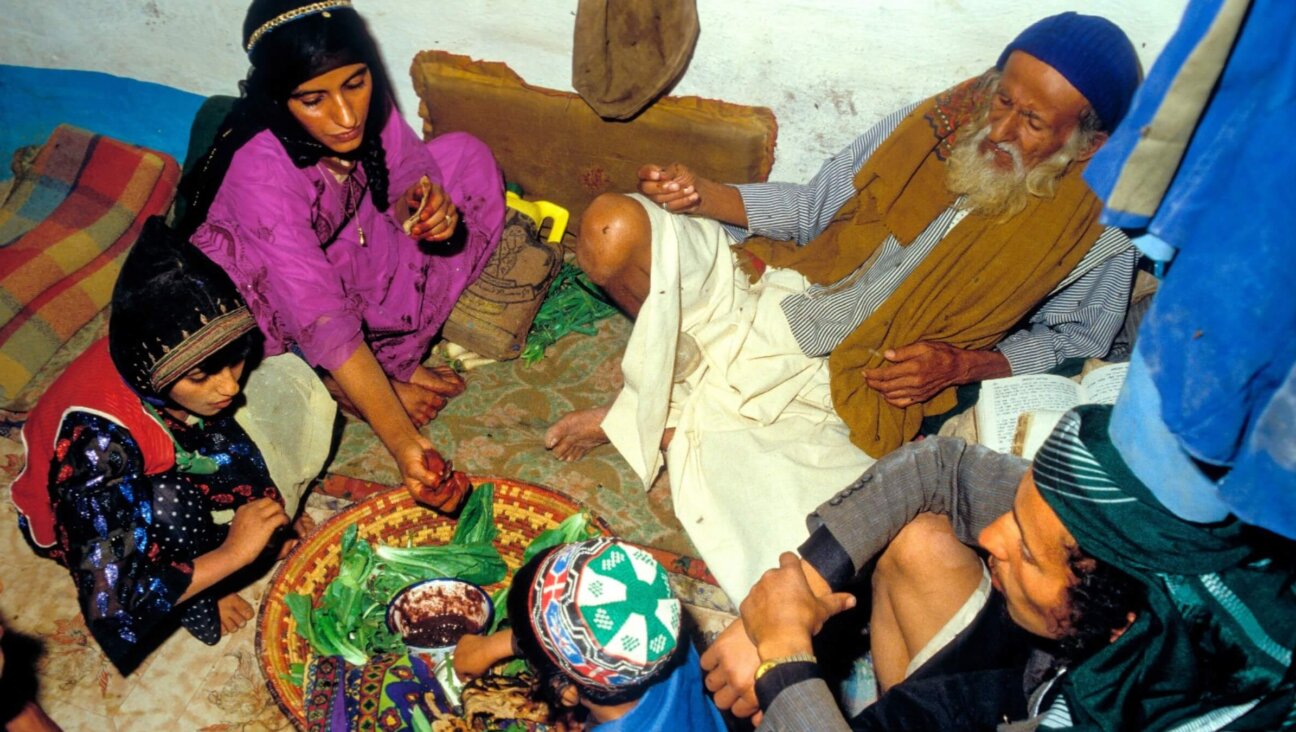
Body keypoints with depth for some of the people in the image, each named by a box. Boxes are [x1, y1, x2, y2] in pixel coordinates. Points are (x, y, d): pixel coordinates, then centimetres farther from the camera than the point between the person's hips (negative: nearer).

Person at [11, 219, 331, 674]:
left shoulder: (188, 355, -27)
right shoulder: (97, 441, -40)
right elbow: (109, 607, -37)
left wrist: (276, 507, -7)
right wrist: (233, 554, -34)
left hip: (164, 464, 4)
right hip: (75, 519, -4)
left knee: (290, 382, -18)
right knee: (170, 503, -39)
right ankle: (194, 601, -7)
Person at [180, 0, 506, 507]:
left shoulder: (364, 104, -22)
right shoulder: (260, 169, -37)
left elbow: (408, 169, -6)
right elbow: (322, 321, -42)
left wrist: (425, 203, -33)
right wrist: (402, 441, -50)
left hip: (349, 258, 6)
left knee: (469, 160, -9)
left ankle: (382, 358, -10)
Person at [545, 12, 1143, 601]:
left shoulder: (1097, 236, -4)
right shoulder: (929, 126, 1)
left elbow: (1075, 339, 8)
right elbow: (812, 207, 9)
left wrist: (963, 364, -11)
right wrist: (699, 196, -7)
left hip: (853, 388, -2)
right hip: (769, 300, 3)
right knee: (613, 224, -19)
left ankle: (672, 419, -1)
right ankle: (682, 375, 4)